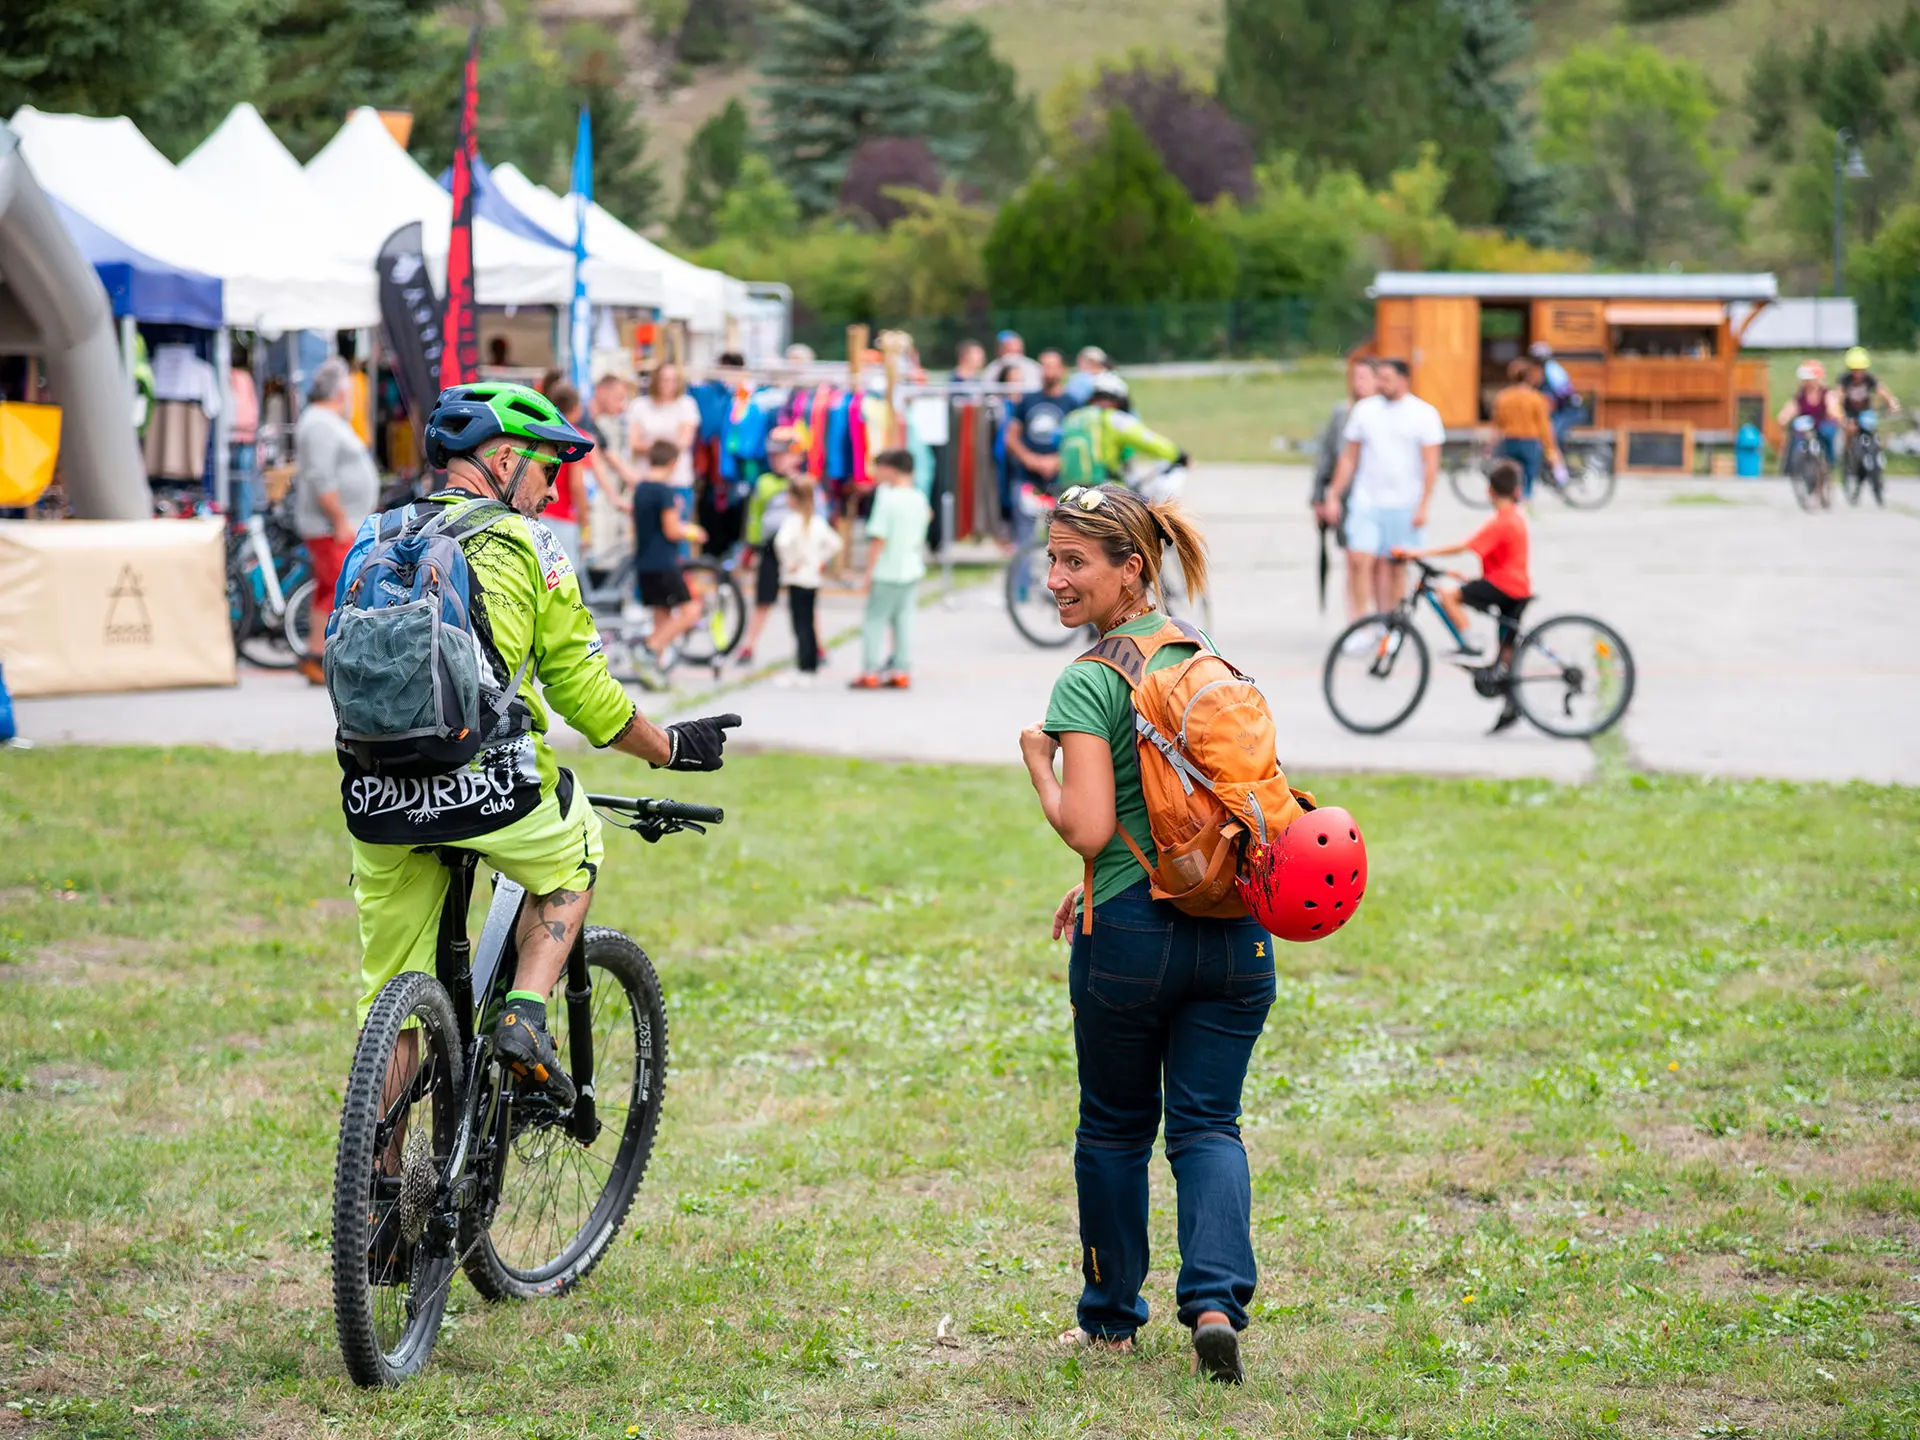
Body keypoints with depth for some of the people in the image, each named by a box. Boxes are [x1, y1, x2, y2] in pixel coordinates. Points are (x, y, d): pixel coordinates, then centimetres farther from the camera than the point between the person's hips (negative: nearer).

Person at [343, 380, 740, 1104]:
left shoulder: (374, 538, 17)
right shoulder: (523, 542, 3)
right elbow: (581, 687, 4)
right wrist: (670, 747, 19)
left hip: (376, 797, 4)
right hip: (487, 787, -4)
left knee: (388, 999, 15)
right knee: (572, 859, 29)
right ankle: (525, 1016, 9)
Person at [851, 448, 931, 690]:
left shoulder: (887, 498, -15)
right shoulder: (919, 498, 5)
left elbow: (878, 539, -16)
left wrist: (869, 571, -11)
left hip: (887, 571, -7)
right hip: (912, 570, 7)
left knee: (875, 620, 0)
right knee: (904, 620, 10)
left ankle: (870, 672, 0)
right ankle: (901, 671, 12)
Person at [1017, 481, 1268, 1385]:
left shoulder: (1089, 683, -12)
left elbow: (1088, 829, -20)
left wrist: (1038, 759, -1)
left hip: (1132, 937, -5)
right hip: (1237, 930, 5)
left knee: (1115, 1128, 13)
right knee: (1209, 1122, 8)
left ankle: (1111, 1315, 25)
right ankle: (1216, 1296, -12)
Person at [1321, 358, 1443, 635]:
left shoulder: (1423, 413, -1)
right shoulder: (1364, 410, 7)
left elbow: (1431, 464, -3)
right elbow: (1349, 457, 12)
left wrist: (1423, 506, -11)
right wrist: (1333, 497, 9)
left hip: (1403, 505, -2)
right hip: (1366, 502, 2)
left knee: (1393, 568, 4)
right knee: (1359, 561, -10)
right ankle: (1358, 630, -8)